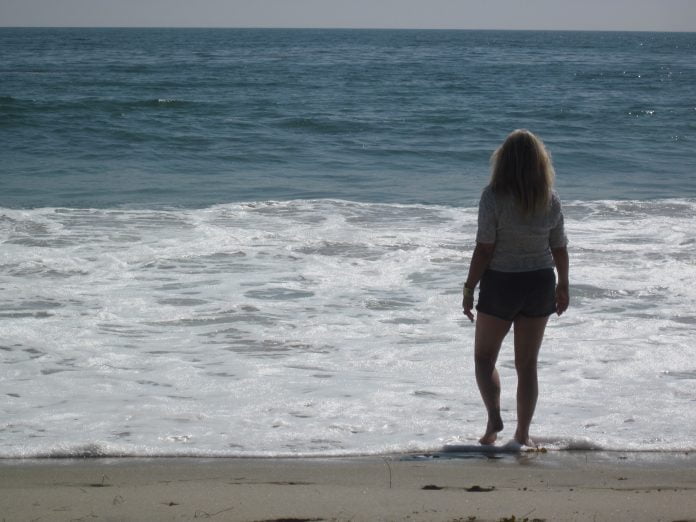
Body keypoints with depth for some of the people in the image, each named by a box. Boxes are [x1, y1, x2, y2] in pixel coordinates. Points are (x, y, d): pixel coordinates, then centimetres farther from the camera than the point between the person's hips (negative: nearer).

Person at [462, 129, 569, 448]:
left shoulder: (493, 197, -14)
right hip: (540, 284, 3)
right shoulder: (551, 200, -3)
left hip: (500, 284, -3)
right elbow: (559, 248, 4)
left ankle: (494, 418, -6)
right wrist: (563, 286, 18)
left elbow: (484, 249, -15)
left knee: (484, 357, 13)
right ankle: (523, 434, 16)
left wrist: (469, 289, -7)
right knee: (527, 364, 13)